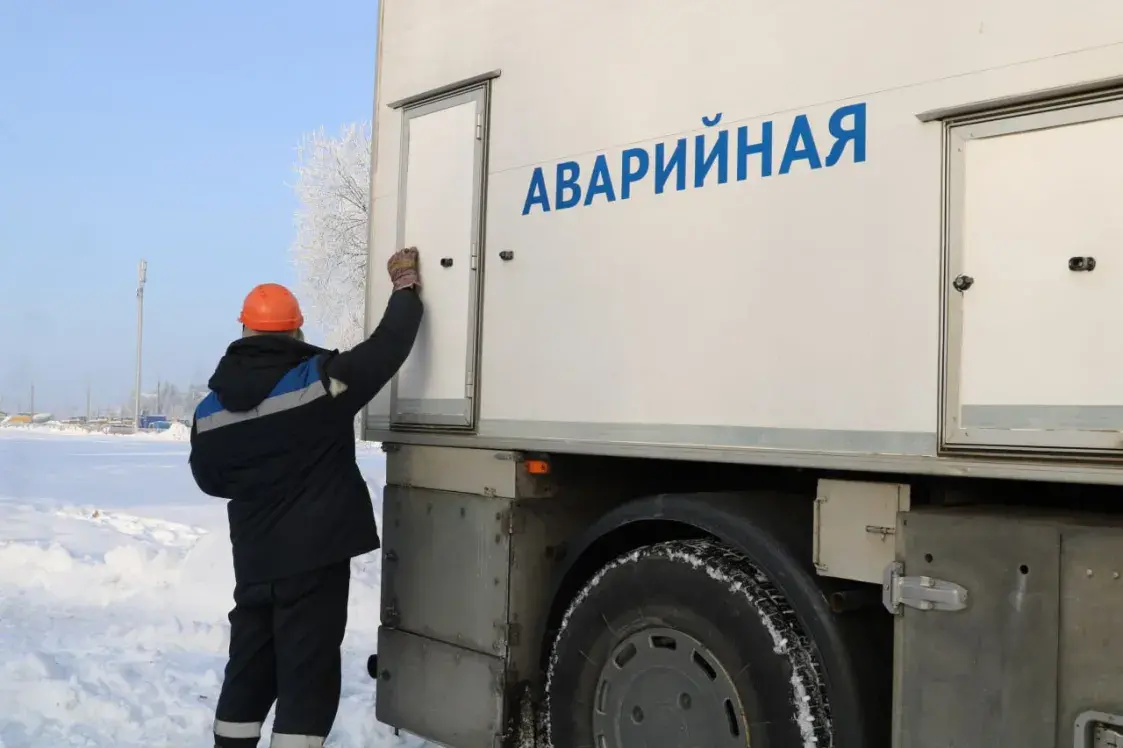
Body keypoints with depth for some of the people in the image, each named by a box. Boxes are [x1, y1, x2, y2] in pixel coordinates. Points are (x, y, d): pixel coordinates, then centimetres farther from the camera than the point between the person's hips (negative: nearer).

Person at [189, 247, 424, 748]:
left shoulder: (210, 409, 2)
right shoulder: (321, 381, -13)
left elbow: (210, 480, 13)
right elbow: (388, 347, -11)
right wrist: (406, 286, 4)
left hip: (255, 559, 5)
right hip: (316, 553, -5)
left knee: (249, 667, 18)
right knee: (307, 674, 0)